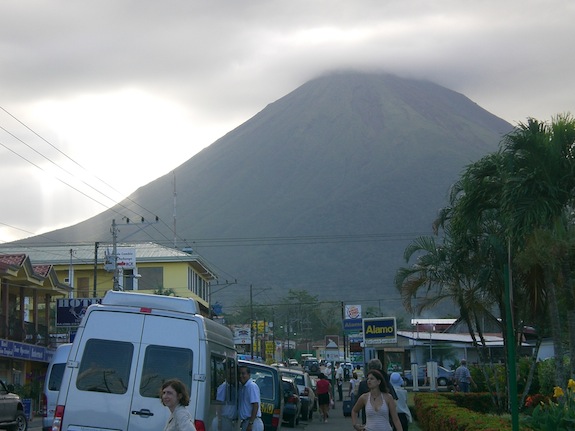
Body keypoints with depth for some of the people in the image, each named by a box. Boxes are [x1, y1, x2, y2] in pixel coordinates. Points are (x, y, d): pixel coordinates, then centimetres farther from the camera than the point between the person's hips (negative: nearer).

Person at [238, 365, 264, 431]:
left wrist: (250, 423, -23)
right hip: (245, 422, 10)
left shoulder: (252, 386, -13)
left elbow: (255, 406, -19)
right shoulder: (242, 387, 16)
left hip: (253, 423, -10)